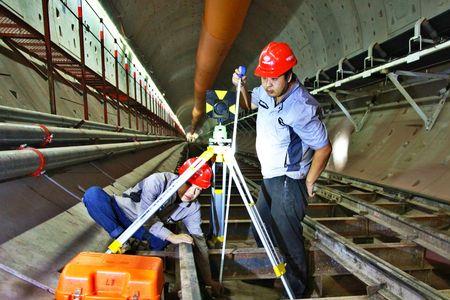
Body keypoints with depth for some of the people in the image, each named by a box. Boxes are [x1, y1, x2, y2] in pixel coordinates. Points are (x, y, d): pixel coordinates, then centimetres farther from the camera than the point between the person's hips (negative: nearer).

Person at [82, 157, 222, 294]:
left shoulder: (193, 208, -16)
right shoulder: (158, 181, -30)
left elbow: (199, 240, -13)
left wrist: (209, 280, -11)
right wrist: (171, 236, -39)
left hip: (147, 228, 3)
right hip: (123, 213, -3)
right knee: (93, 194, -30)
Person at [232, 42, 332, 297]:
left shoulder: (302, 108, -25)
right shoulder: (267, 91, -2)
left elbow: (324, 148, -17)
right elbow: (248, 104, 20)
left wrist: (309, 183, -10)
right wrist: (242, 86, -1)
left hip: (288, 183, -9)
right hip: (270, 178, 9)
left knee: (288, 240, 1)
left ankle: (296, 291, 26)